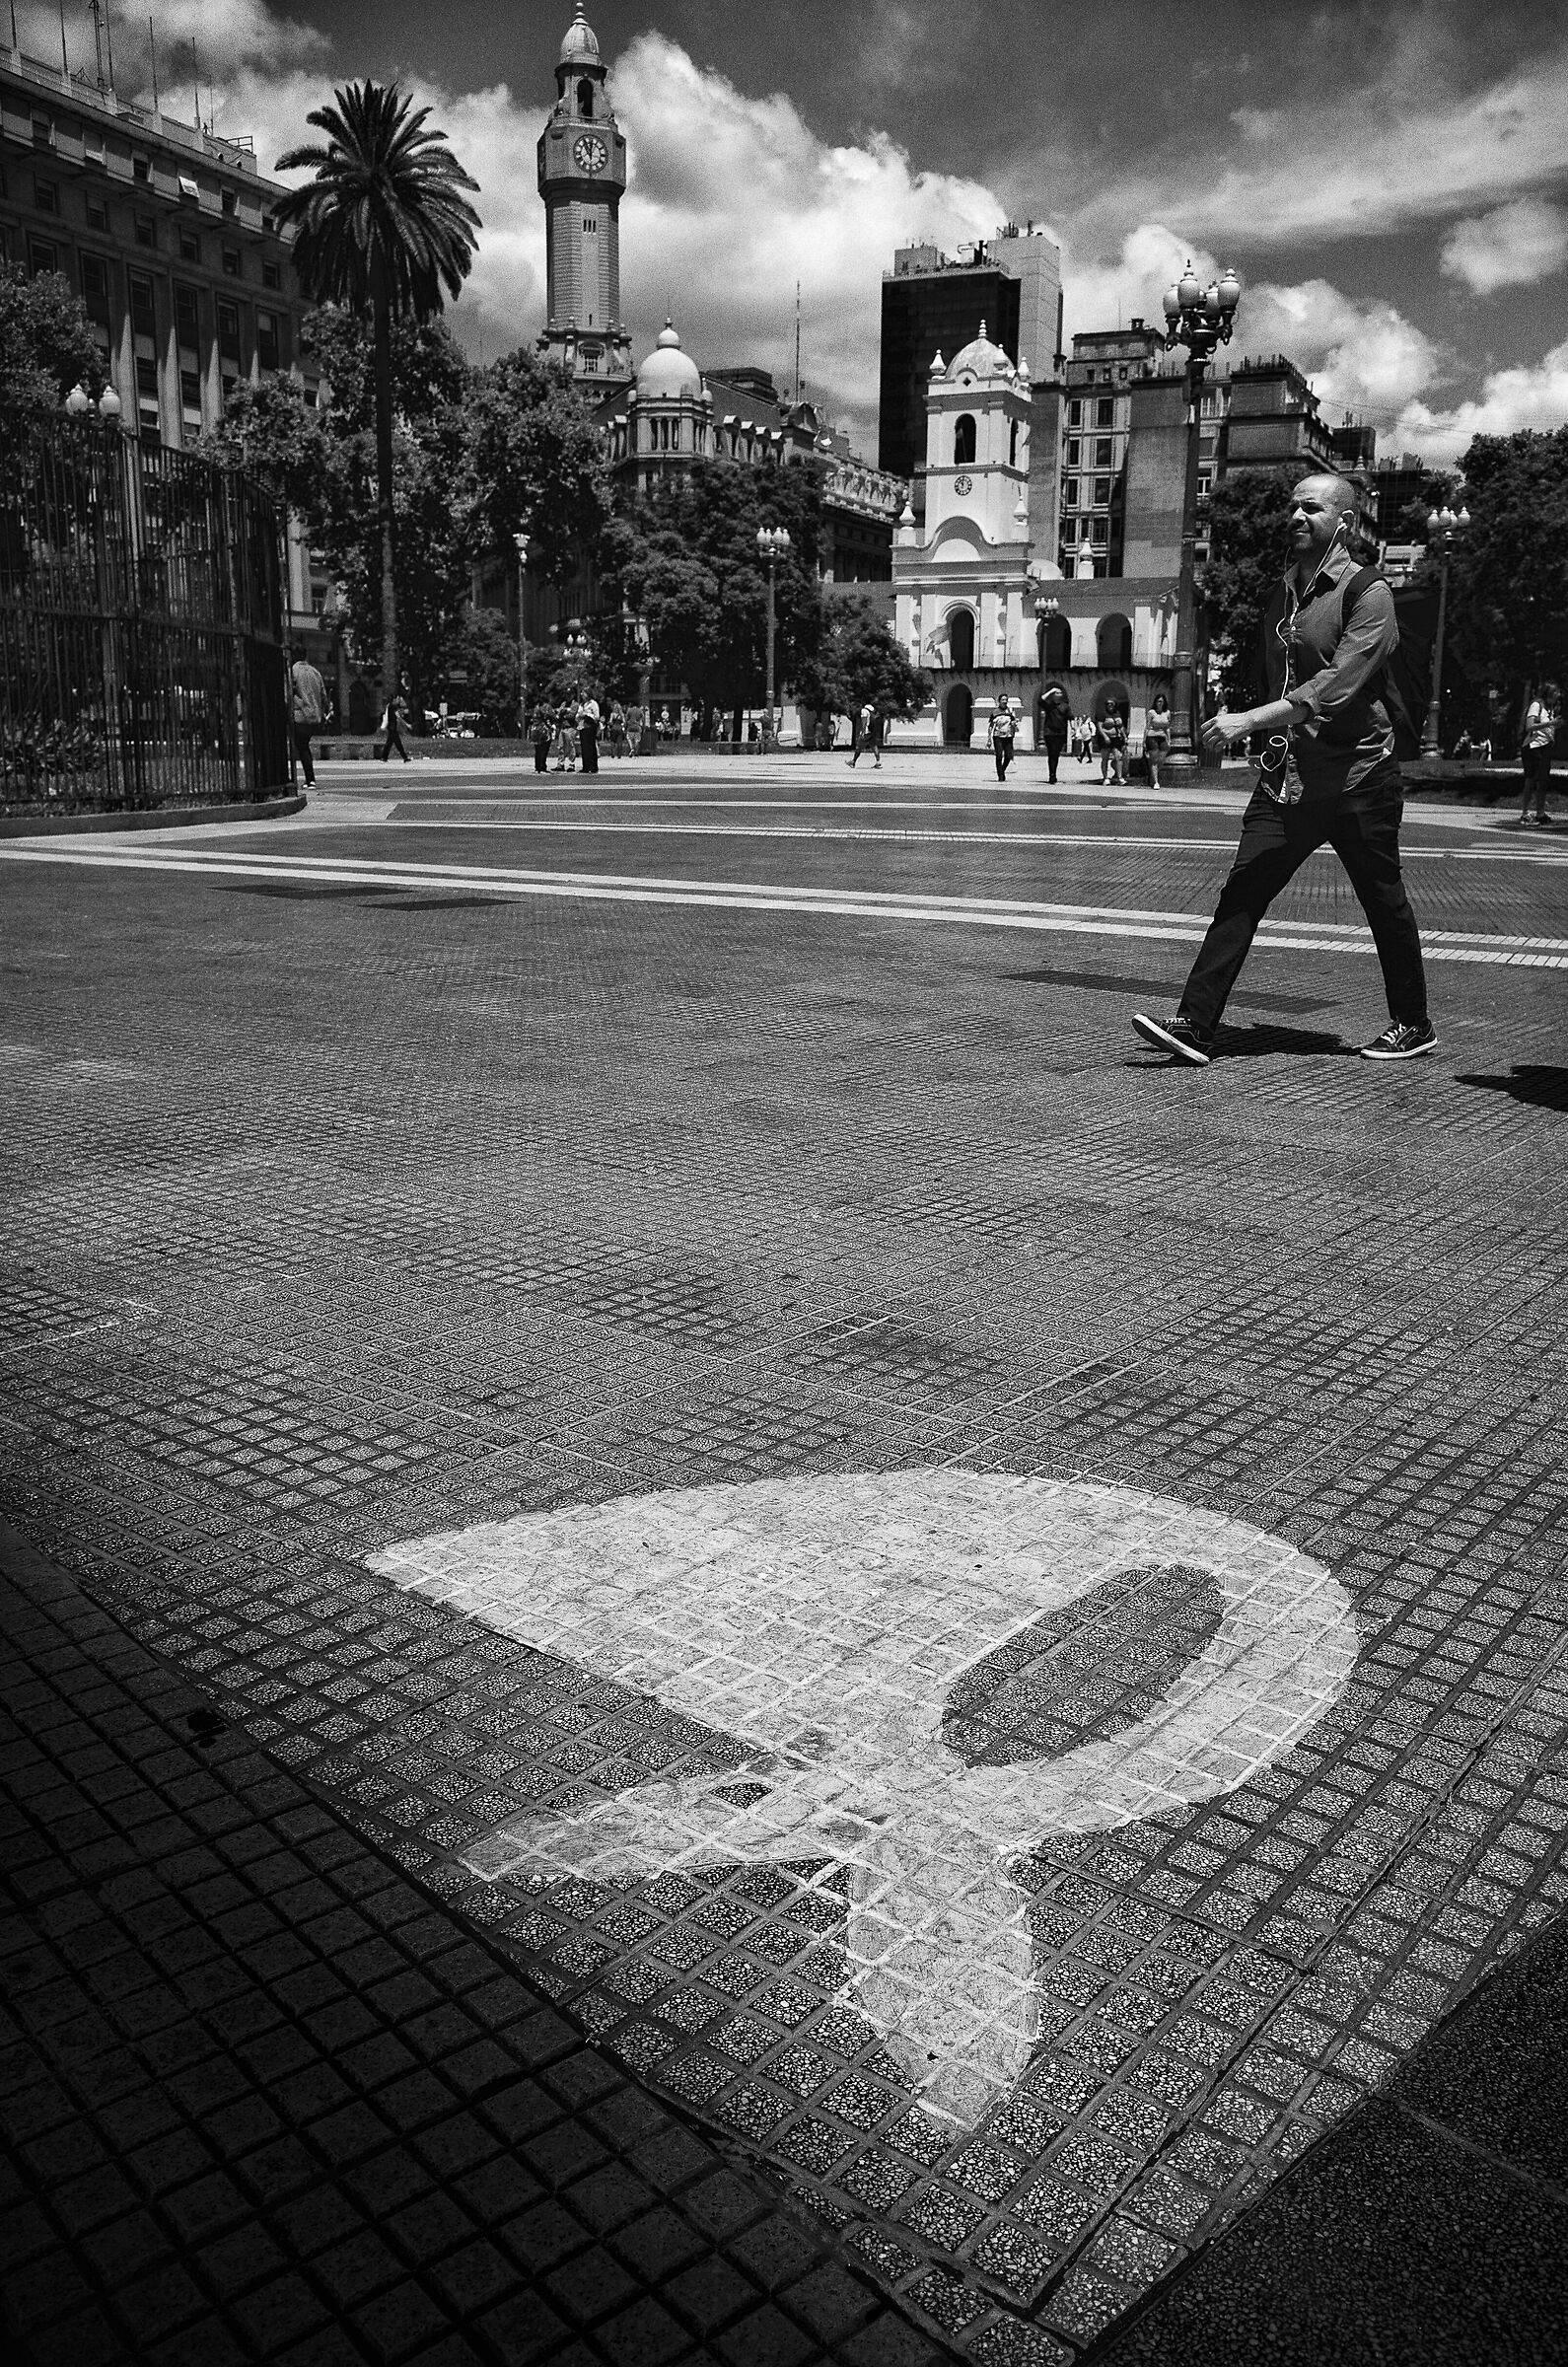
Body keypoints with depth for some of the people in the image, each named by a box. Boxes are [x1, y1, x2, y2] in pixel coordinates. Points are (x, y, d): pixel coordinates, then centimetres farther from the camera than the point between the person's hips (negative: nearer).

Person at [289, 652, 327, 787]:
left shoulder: (292, 671, -6)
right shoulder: (315, 672, 12)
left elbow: (288, 695, -12)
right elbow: (323, 696, 14)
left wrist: (288, 714, -4)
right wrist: (322, 714, 21)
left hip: (300, 716, -6)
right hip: (315, 717, 6)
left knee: (302, 749, 1)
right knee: (305, 746, 19)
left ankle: (311, 780, -4)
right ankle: (309, 779, 17)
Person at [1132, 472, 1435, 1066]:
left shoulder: (1369, 594, -9)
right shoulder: (1283, 593, 13)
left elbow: (1335, 687, -23)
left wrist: (1247, 721, -30)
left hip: (1356, 777, -6)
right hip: (1285, 777, 6)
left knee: (1385, 906, 7)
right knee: (1240, 894, -7)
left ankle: (1413, 1026, 24)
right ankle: (1194, 1025, -12)